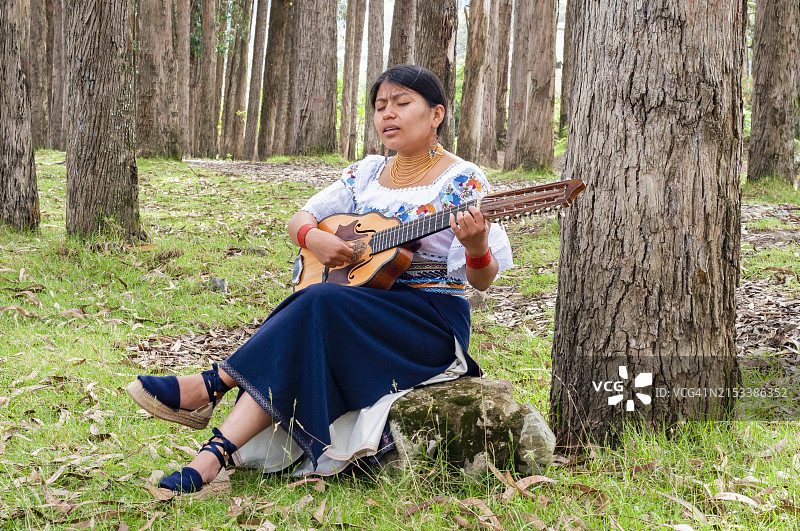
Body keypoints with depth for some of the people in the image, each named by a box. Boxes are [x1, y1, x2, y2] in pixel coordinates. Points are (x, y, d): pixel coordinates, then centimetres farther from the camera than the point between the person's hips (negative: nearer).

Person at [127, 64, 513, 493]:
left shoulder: (462, 181, -4)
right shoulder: (367, 173, 14)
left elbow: (482, 280, -9)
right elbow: (299, 220, 15)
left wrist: (476, 246, -33)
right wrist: (313, 238, -10)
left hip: (433, 323, -5)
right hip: (364, 308, 6)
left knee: (320, 305, -31)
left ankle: (213, 385, -27)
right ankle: (216, 455, -37)